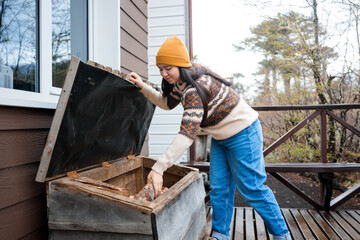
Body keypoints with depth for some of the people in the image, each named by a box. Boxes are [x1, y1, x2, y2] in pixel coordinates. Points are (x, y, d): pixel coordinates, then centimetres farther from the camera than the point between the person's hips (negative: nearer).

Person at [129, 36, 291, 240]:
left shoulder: (195, 89, -32)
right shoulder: (181, 82, -2)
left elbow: (187, 135, -39)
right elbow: (167, 103, 15)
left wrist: (158, 168, -40)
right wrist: (143, 87, 2)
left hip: (243, 133, -9)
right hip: (221, 137, 9)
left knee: (251, 188, -1)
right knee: (219, 188, 9)